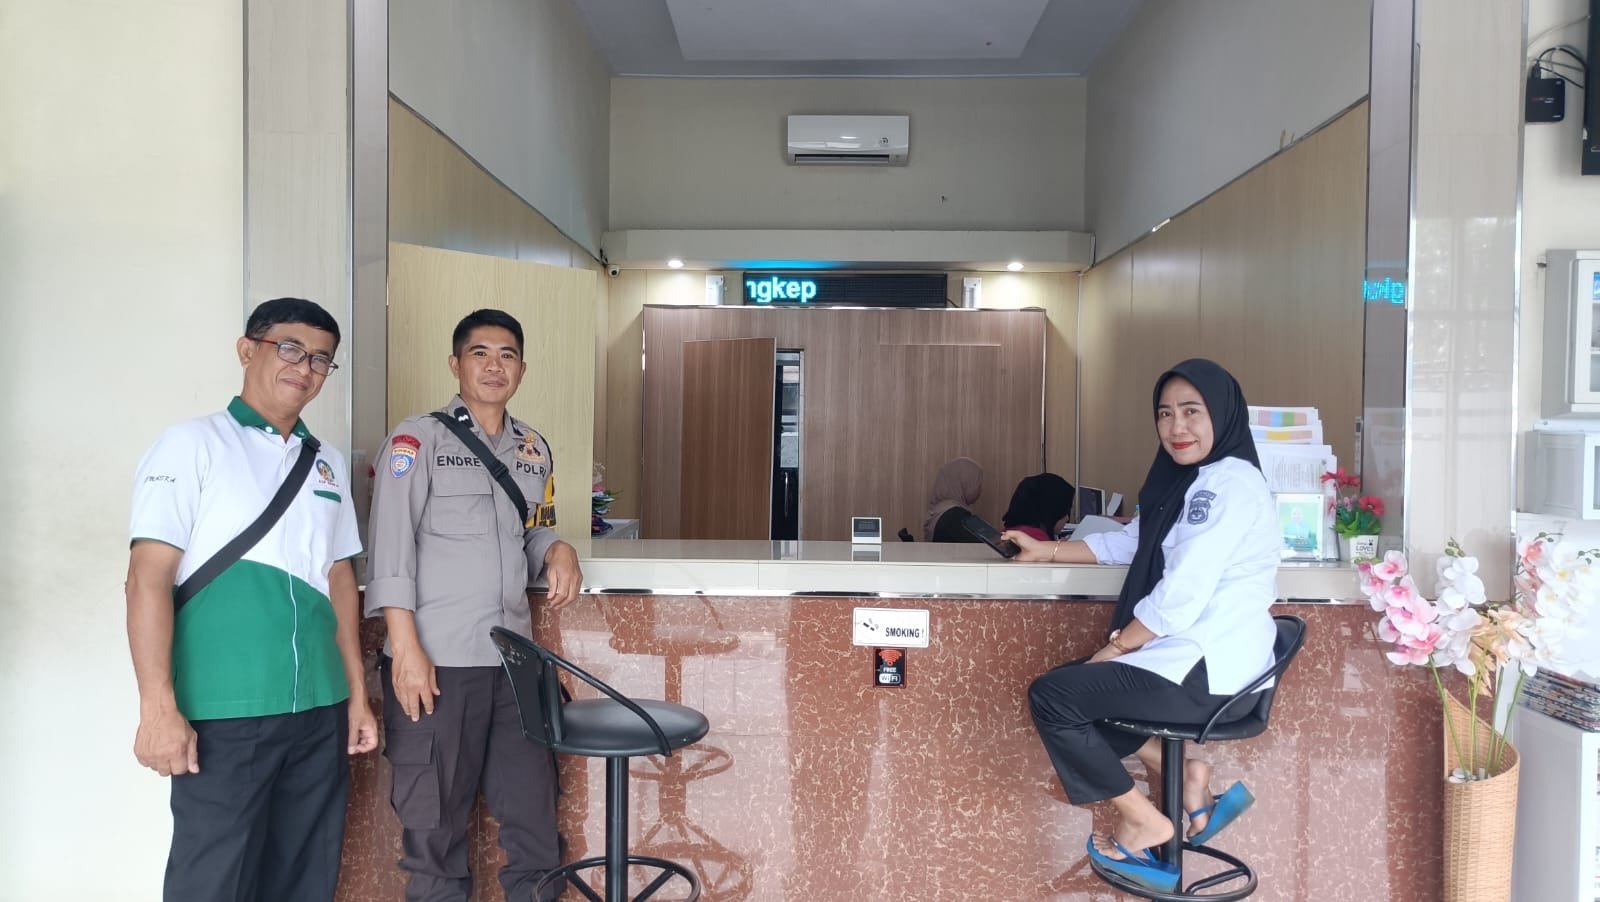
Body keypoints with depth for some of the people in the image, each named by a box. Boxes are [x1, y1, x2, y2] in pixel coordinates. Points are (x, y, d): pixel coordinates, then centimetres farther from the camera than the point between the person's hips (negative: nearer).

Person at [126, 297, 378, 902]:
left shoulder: (328, 463, 14)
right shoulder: (192, 446, -2)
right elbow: (148, 579, -8)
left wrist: (357, 694, 14)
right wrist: (158, 708, -15)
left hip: (319, 711, 5)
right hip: (223, 714, -5)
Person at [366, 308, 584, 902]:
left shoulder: (535, 449, 14)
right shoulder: (418, 438, -1)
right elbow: (391, 545, -8)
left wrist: (557, 550, -1)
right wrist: (405, 647, -15)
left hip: (515, 658, 5)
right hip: (436, 659, -4)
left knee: (533, 814, 8)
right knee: (435, 822, 6)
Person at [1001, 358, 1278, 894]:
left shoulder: (1229, 483, -18)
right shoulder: (1192, 481, 13)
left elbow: (1180, 597, -23)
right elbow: (1130, 543, 25)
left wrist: (1115, 646, -10)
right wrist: (1047, 551, 21)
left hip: (1208, 673, -10)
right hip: (1196, 660, 10)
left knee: (1051, 697, -8)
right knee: (1077, 684, 20)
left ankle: (1146, 821, 4)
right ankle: (1183, 777, 13)